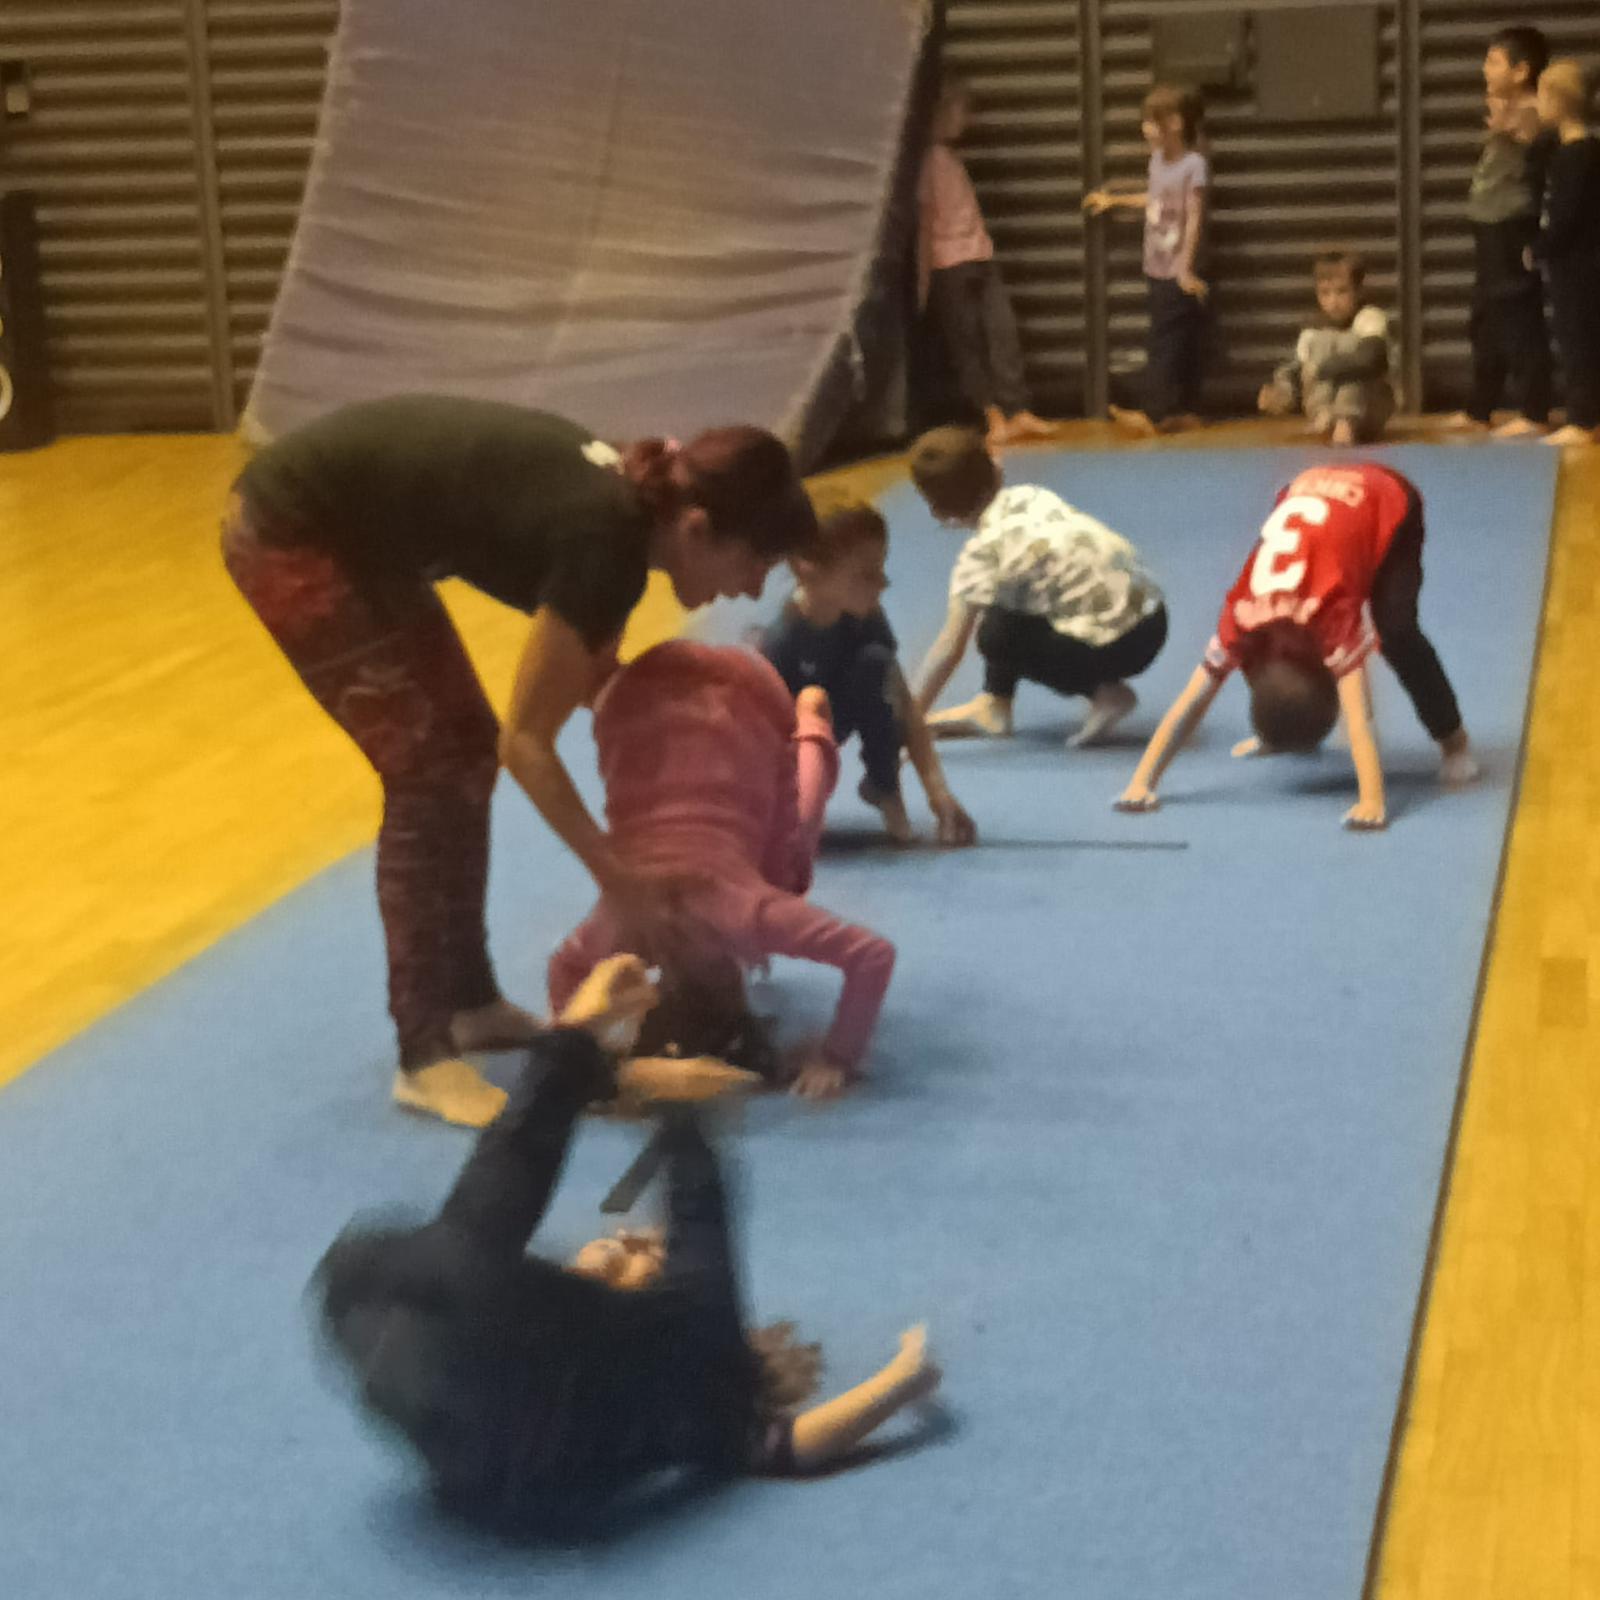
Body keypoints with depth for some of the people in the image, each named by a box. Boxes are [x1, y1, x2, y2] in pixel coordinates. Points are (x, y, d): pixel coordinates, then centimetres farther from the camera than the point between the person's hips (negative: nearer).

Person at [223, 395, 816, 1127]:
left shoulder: (622, 510, 0)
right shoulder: (604, 541, -25)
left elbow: (594, 679, 13)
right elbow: (527, 741, -20)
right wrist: (620, 881, -15)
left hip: (354, 535, 9)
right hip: (290, 538, -9)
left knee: (465, 750, 12)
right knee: (428, 770, -8)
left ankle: (468, 1003, 23)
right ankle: (426, 1057, -2)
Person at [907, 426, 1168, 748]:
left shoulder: (982, 551, -12)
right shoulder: (1030, 495, 6)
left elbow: (950, 648, -15)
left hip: (1111, 648, -8)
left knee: (994, 634, 9)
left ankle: (1104, 692, 3)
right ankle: (993, 705, 22)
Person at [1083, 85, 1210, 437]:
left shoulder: (1194, 164, -15)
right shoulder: (1158, 159, 8)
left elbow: (1195, 218, -17)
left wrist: (1186, 268, -20)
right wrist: (1114, 201, 37)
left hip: (1179, 272, -7)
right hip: (1158, 269, 7)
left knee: (1165, 343, -6)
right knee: (1177, 341, 11)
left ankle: (1156, 414, -5)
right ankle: (1185, 410, 17)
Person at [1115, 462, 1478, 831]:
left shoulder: (1333, 613, -36)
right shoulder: (1245, 619, -24)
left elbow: (1358, 717, -43)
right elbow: (1186, 707, -24)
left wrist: (1372, 802, -50)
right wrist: (1141, 783, -28)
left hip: (1385, 505, -4)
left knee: (1394, 632, -22)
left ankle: (1454, 741, -6)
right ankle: (1279, 732, 27)